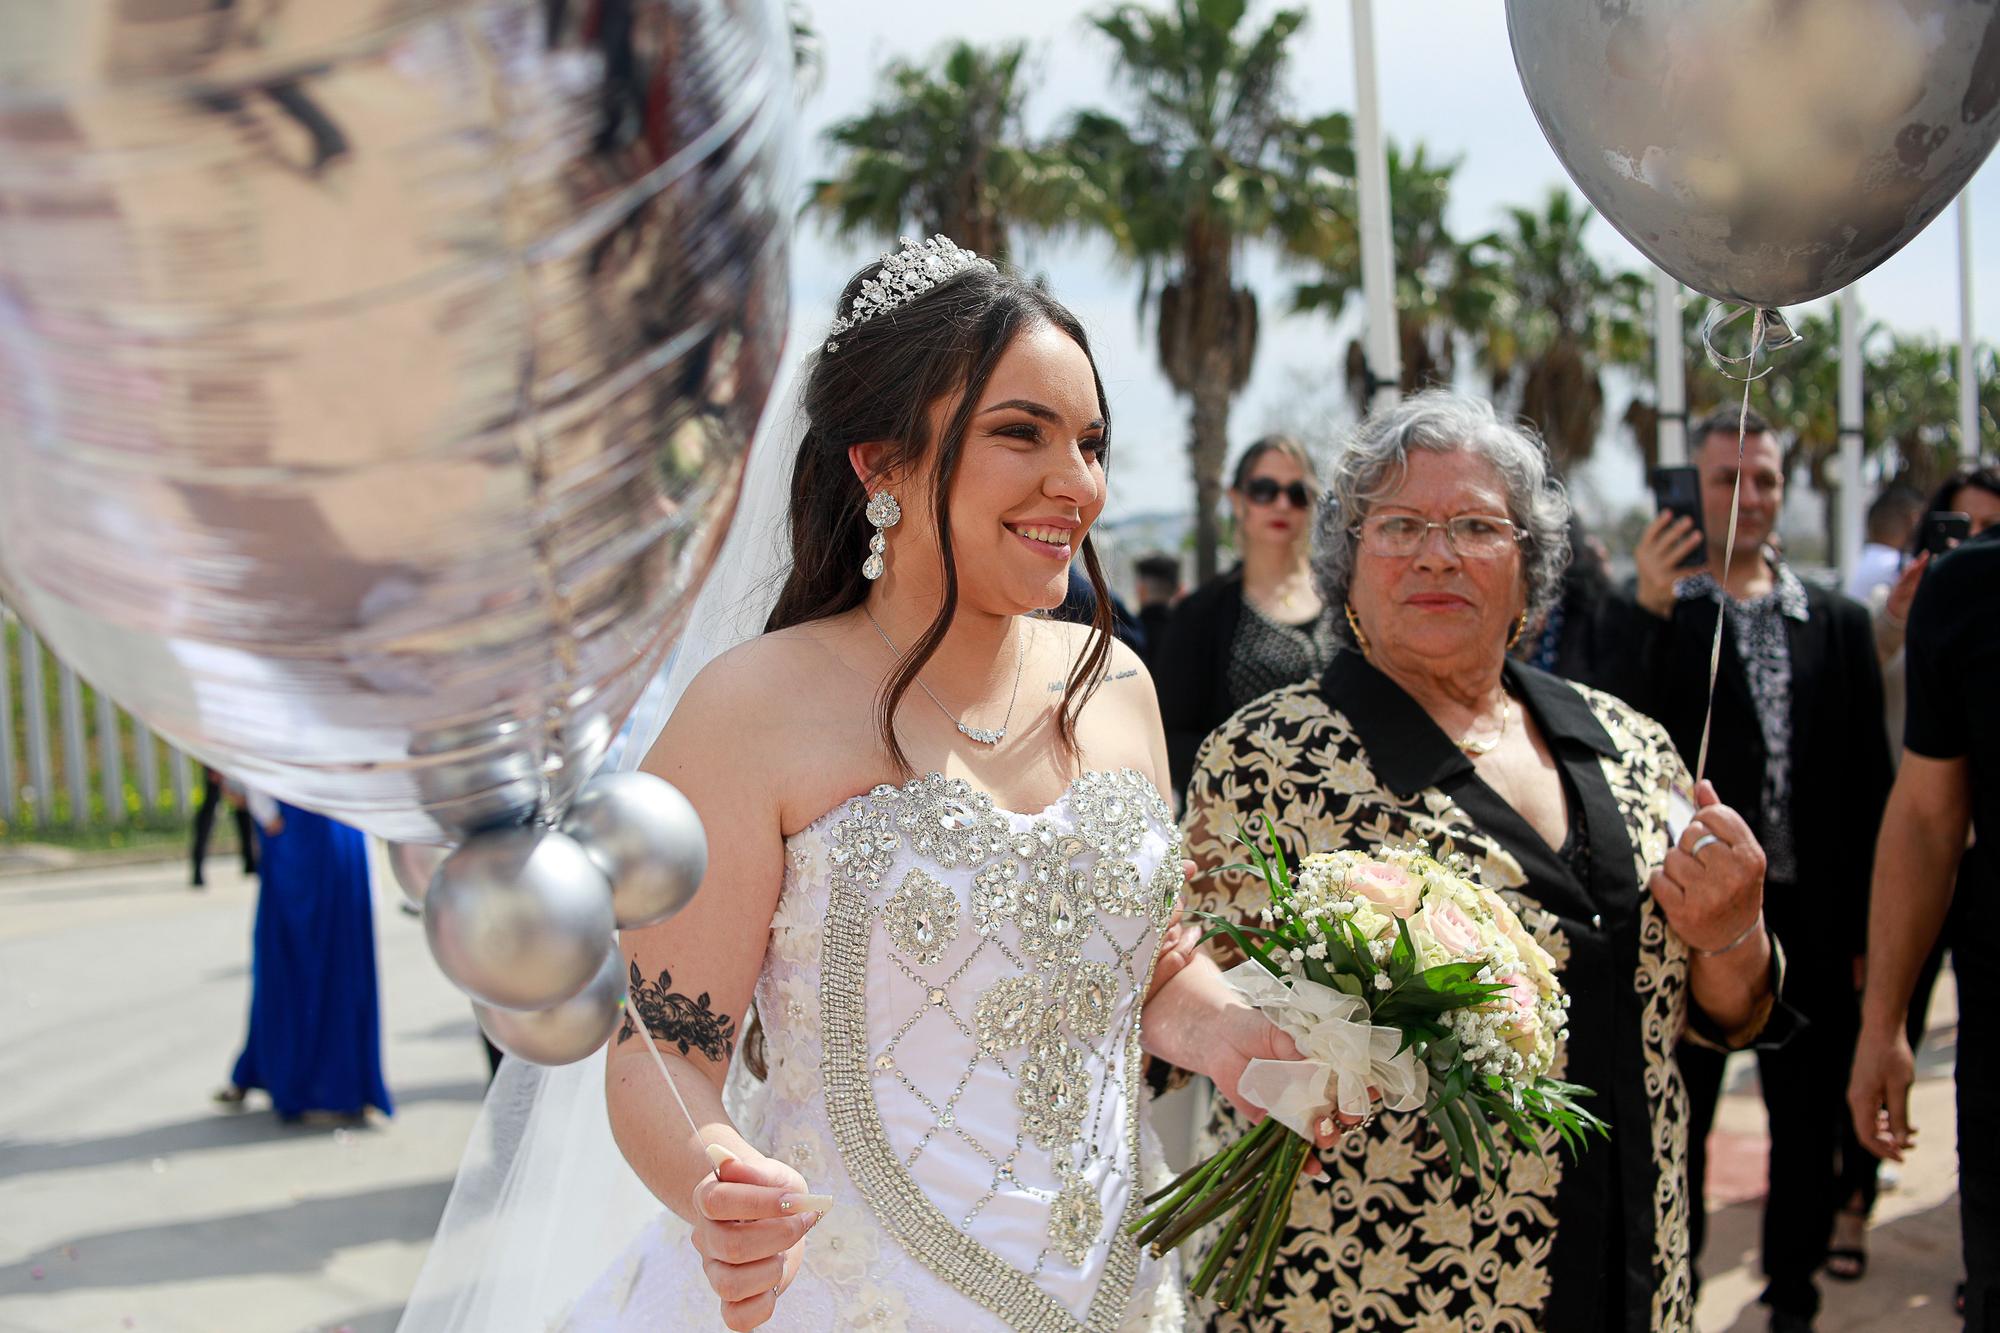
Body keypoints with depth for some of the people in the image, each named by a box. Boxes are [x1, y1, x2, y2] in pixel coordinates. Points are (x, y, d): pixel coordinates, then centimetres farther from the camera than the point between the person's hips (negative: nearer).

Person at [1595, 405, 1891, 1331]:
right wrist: (1648, 610, -22)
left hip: (1809, 919, 3)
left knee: (1808, 1121, 14)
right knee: (1673, 1121, 8)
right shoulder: (1642, 618, -2)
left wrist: (1869, 926, 3)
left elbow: (1868, 785, 6)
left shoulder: (1837, 623, 6)